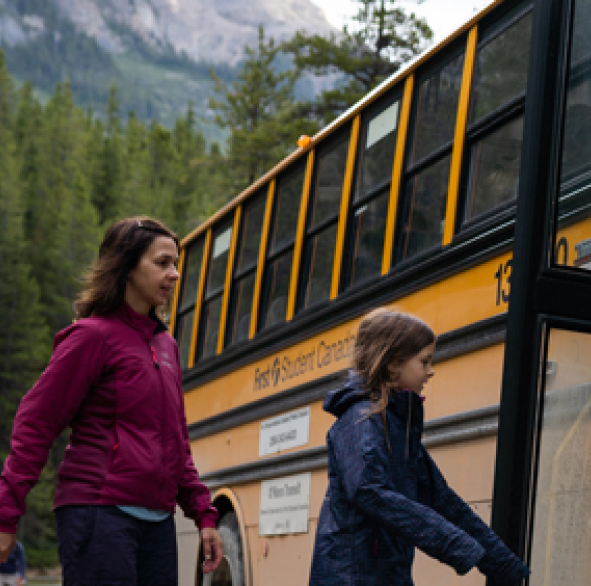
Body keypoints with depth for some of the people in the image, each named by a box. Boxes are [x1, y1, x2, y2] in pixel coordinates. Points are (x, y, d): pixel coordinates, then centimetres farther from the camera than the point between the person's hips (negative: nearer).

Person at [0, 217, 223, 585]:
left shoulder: (166, 345, 17)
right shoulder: (93, 336, -5)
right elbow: (35, 425, -7)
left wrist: (203, 514, 17)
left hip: (157, 522, 8)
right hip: (99, 511, -7)